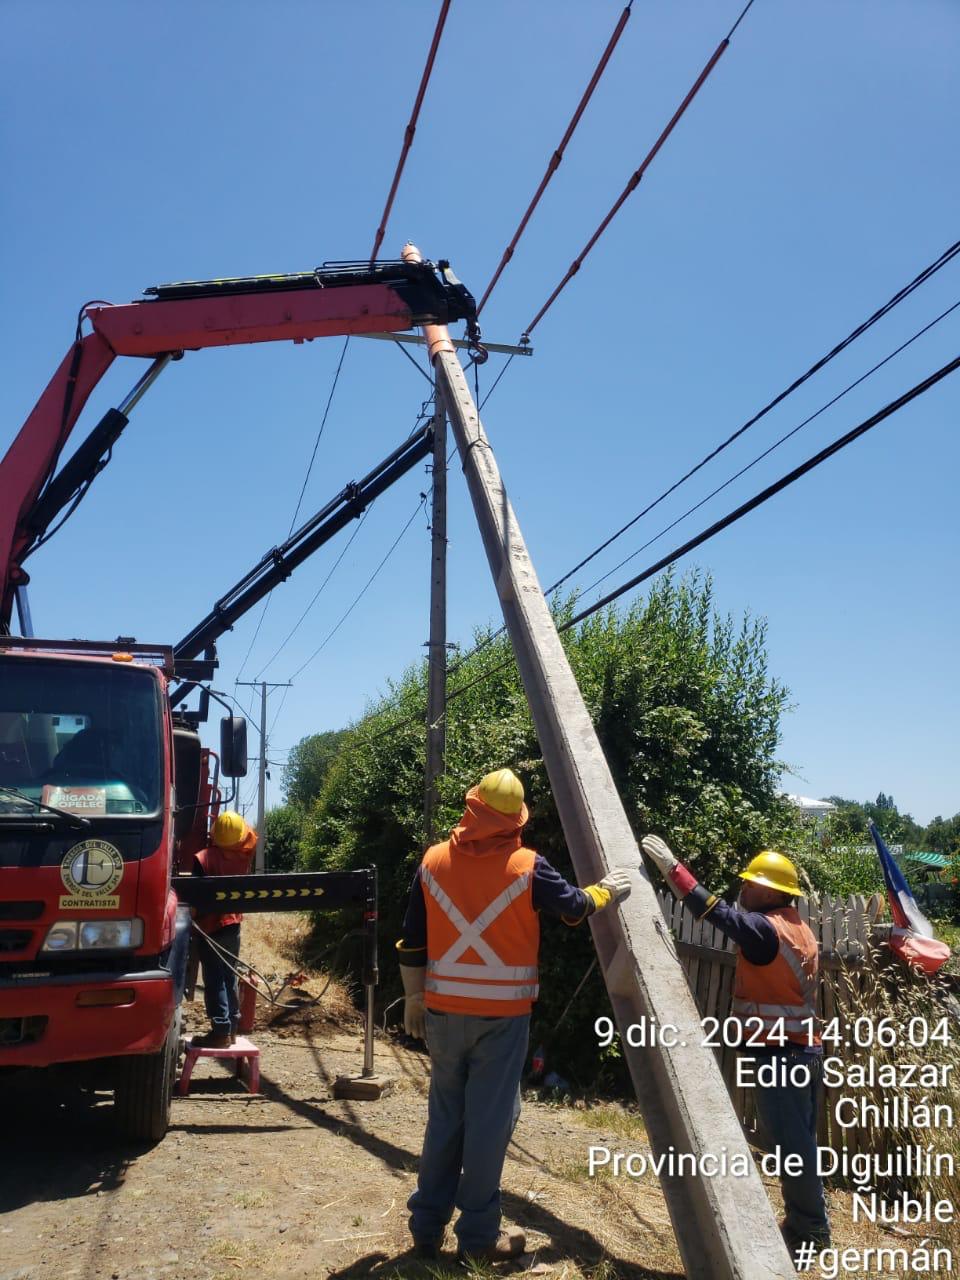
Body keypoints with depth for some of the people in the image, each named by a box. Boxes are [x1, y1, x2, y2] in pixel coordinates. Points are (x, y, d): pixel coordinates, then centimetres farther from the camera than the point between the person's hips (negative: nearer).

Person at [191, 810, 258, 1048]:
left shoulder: (203, 859, -15)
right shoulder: (244, 853, -1)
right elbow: (250, 834, 20)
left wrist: (192, 921, 0)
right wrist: (232, 819, 20)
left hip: (211, 928, -6)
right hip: (233, 925, 6)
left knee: (215, 982, -3)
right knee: (230, 980, 14)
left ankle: (221, 1031, -5)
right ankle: (231, 1028, 18)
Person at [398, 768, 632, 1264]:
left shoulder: (433, 861, 0)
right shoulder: (527, 867, -9)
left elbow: (412, 940, 5)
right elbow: (574, 908, 7)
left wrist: (413, 997, 16)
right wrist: (606, 890, 26)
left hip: (443, 1010, 3)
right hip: (502, 1014, -3)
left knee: (445, 1116, 16)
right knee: (489, 1120, 6)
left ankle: (426, 1226, 22)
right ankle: (478, 1236, 15)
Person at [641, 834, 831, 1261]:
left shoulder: (764, 928, -17)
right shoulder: (798, 929, 13)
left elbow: (716, 911, -26)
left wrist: (670, 865, -25)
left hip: (779, 1053, -10)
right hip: (803, 1049, 10)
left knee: (790, 1143, -1)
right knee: (798, 1141, 16)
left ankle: (809, 1228, 9)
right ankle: (807, 1223, 25)